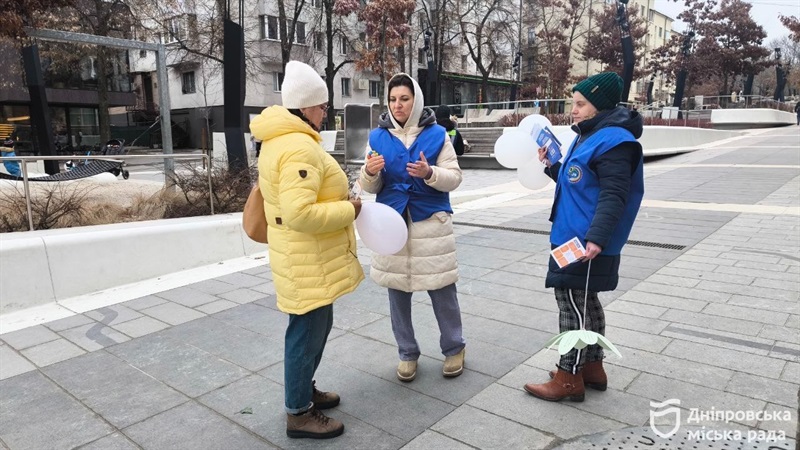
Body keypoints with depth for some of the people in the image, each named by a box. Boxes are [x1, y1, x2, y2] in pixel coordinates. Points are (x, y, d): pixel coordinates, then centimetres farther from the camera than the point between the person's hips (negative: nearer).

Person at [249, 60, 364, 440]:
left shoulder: (280, 141, 11)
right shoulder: (300, 147, -24)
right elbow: (300, 213, -31)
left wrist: (337, 201, 12)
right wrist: (348, 210, -19)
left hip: (306, 258, 11)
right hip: (309, 263, -11)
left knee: (316, 327, 22)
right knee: (308, 332, 3)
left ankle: (304, 390, 38)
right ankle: (298, 413, 19)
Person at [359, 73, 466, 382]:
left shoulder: (437, 134, -1)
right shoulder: (378, 136, 4)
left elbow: (454, 178, -4)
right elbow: (371, 188, 5)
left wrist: (429, 173, -24)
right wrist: (370, 172, -18)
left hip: (431, 222, -2)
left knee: (442, 290, 5)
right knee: (397, 291, 10)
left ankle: (454, 348, 26)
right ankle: (407, 353, 27)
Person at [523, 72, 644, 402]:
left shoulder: (613, 140, -16)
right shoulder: (590, 136, 15)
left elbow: (613, 196, -24)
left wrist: (596, 237, -32)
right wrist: (553, 166, 11)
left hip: (586, 243, -10)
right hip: (574, 237, 10)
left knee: (572, 304, -2)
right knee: (585, 303, 17)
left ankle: (569, 378, 11)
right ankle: (593, 368, 31)